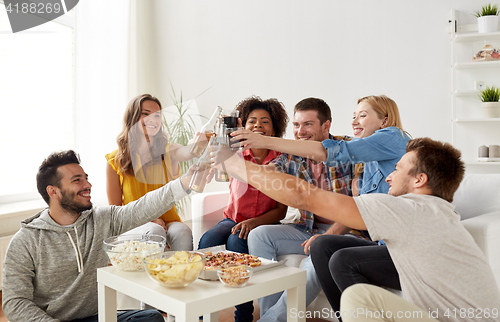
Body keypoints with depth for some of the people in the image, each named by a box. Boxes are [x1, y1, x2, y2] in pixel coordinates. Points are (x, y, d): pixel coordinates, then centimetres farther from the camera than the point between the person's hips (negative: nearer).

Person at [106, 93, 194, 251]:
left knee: (182, 232, -32)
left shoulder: (167, 152, 3)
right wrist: (147, 220, -12)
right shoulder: (115, 160, 2)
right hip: (133, 226, -1)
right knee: (154, 232, -33)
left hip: (168, 222, 1)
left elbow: (187, 152, -24)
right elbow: (115, 209, 4)